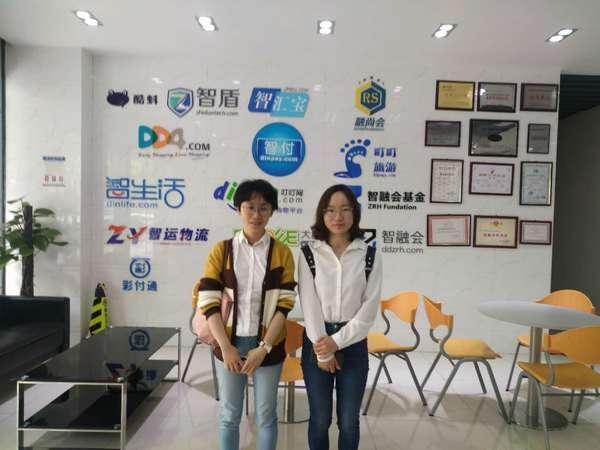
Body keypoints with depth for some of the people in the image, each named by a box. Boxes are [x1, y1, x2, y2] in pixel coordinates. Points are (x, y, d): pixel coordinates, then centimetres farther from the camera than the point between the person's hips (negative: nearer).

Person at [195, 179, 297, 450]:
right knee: (229, 414, 14)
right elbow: (208, 302, -6)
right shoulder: (221, 250, -3)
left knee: (266, 415, 14)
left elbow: (284, 305, -7)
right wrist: (226, 346, -13)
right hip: (230, 342, 1)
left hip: (268, 345, 0)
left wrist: (264, 348, -14)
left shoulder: (282, 252, -4)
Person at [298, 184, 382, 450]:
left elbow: (370, 306, -5)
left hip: (354, 343, 1)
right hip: (317, 342, 0)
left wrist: (337, 341, -12)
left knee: (349, 421, 11)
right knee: (320, 419, 11)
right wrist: (323, 351, -10)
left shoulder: (369, 255, -2)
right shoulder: (309, 254, -4)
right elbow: (309, 305, -8)